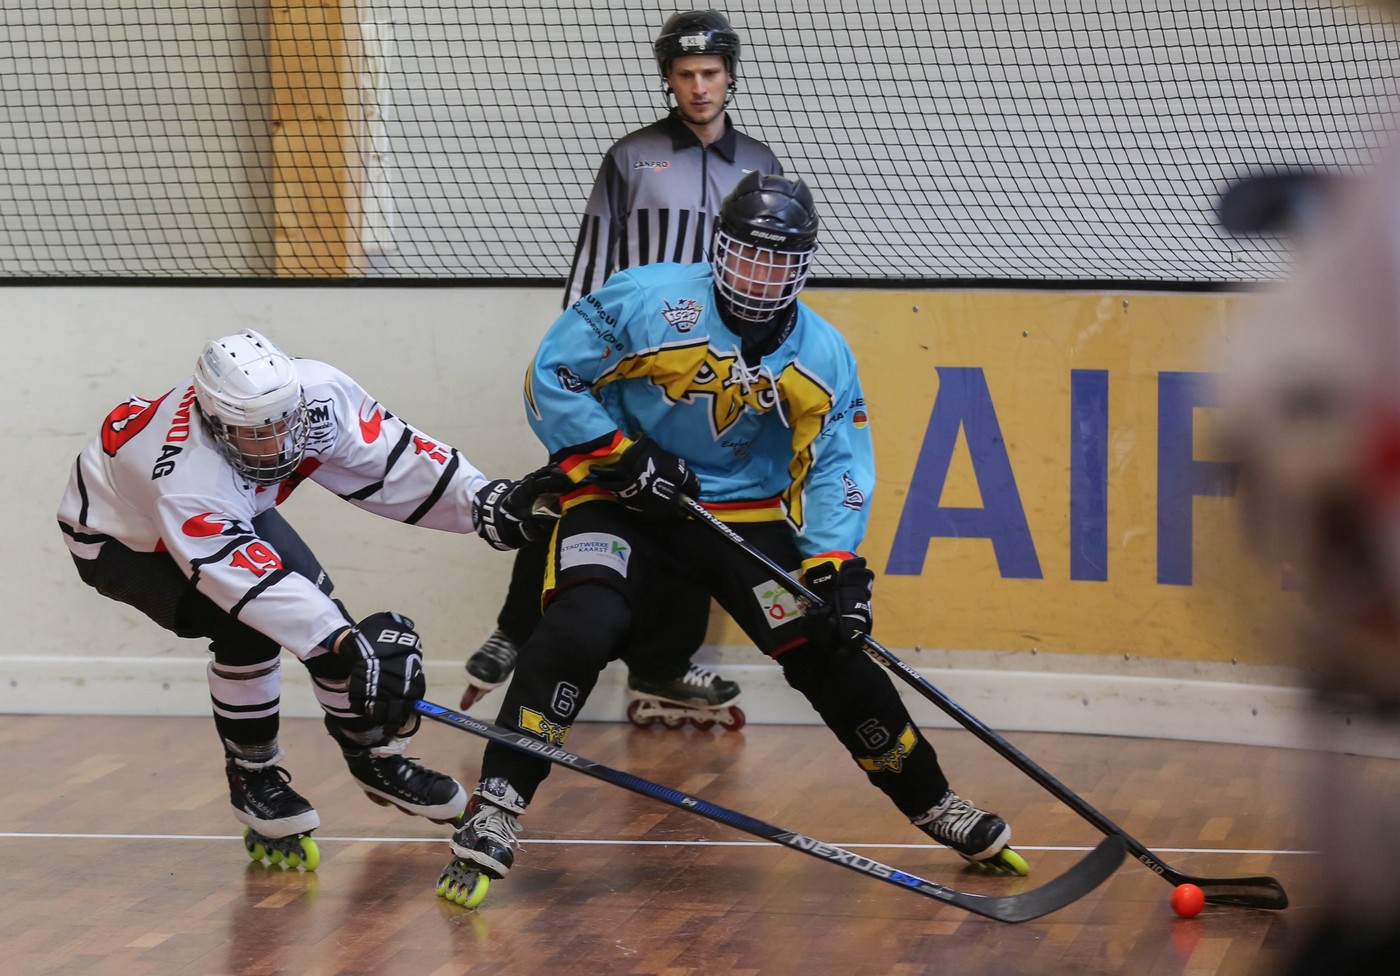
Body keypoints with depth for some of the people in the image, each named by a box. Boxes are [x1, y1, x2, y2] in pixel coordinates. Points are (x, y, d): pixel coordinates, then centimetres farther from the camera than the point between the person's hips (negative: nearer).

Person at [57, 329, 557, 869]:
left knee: (315, 602, -3)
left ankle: (374, 757, 18)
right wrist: (345, 643, -57)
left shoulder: (318, 394, -30)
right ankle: (251, 779, -4)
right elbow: (250, 578, -50)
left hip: (236, 509, 6)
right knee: (247, 627, -25)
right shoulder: (188, 478, -45)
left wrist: (483, 500, -25)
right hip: (118, 536, -6)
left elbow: (390, 456, -19)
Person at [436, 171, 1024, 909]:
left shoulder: (823, 357, -2)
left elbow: (833, 468, -1)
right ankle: (494, 818, -25)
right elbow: (552, 377, -11)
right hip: (625, 504, -4)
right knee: (577, 632, -28)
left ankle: (935, 806, 18)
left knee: (833, 660, 0)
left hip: (749, 515, 4)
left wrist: (837, 566, -15)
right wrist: (615, 457, -19)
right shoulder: (646, 301, -16)